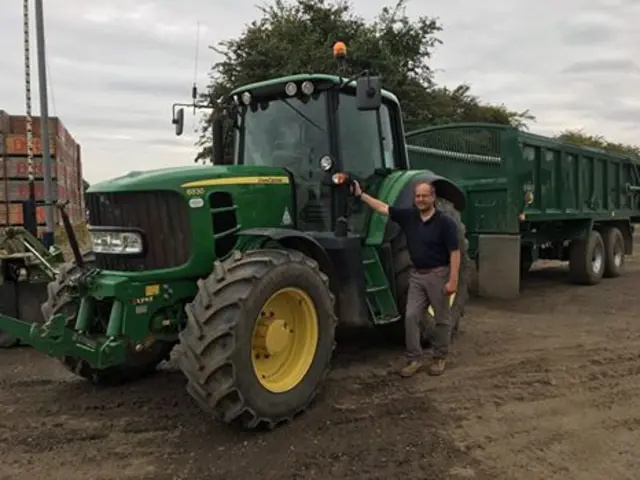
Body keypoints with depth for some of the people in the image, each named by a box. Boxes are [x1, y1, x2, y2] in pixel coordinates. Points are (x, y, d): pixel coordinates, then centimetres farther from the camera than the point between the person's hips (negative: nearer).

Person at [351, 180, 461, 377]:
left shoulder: (445, 221, -13)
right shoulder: (408, 216, 1)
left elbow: (454, 252, -15)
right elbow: (383, 207, 3)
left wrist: (453, 280, -20)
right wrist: (360, 194, -2)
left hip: (438, 274, -4)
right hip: (417, 274, 5)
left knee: (442, 319, 8)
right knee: (411, 317, 1)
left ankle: (440, 358, 23)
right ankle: (415, 358, 11)